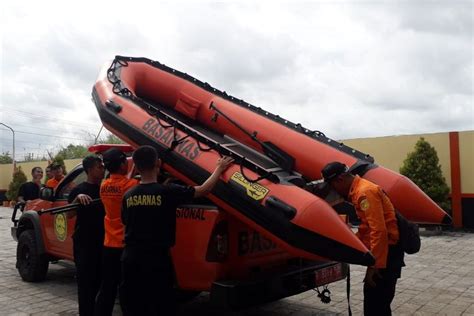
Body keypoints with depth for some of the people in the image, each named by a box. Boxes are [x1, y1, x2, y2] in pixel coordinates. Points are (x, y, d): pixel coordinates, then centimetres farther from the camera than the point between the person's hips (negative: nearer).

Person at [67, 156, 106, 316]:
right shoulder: (79, 189, -3)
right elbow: (69, 214, -7)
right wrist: (78, 198, -25)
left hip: (103, 241, 5)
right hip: (84, 242, -5)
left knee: (100, 278, 11)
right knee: (85, 279, -1)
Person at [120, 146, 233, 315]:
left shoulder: (128, 196, 2)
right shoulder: (167, 191, -12)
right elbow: (204, 189, -4)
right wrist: (219, 168, 10)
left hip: (130, 257, 5)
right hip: (157, 258, -4)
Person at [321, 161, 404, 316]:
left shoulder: (365, 192, -17)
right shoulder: (358, 191, 14)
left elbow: (379, 231, -25)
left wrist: (375, 265, -24)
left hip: (386, 253, -10)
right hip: (382, 252, 10)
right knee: (374, 302, 18)